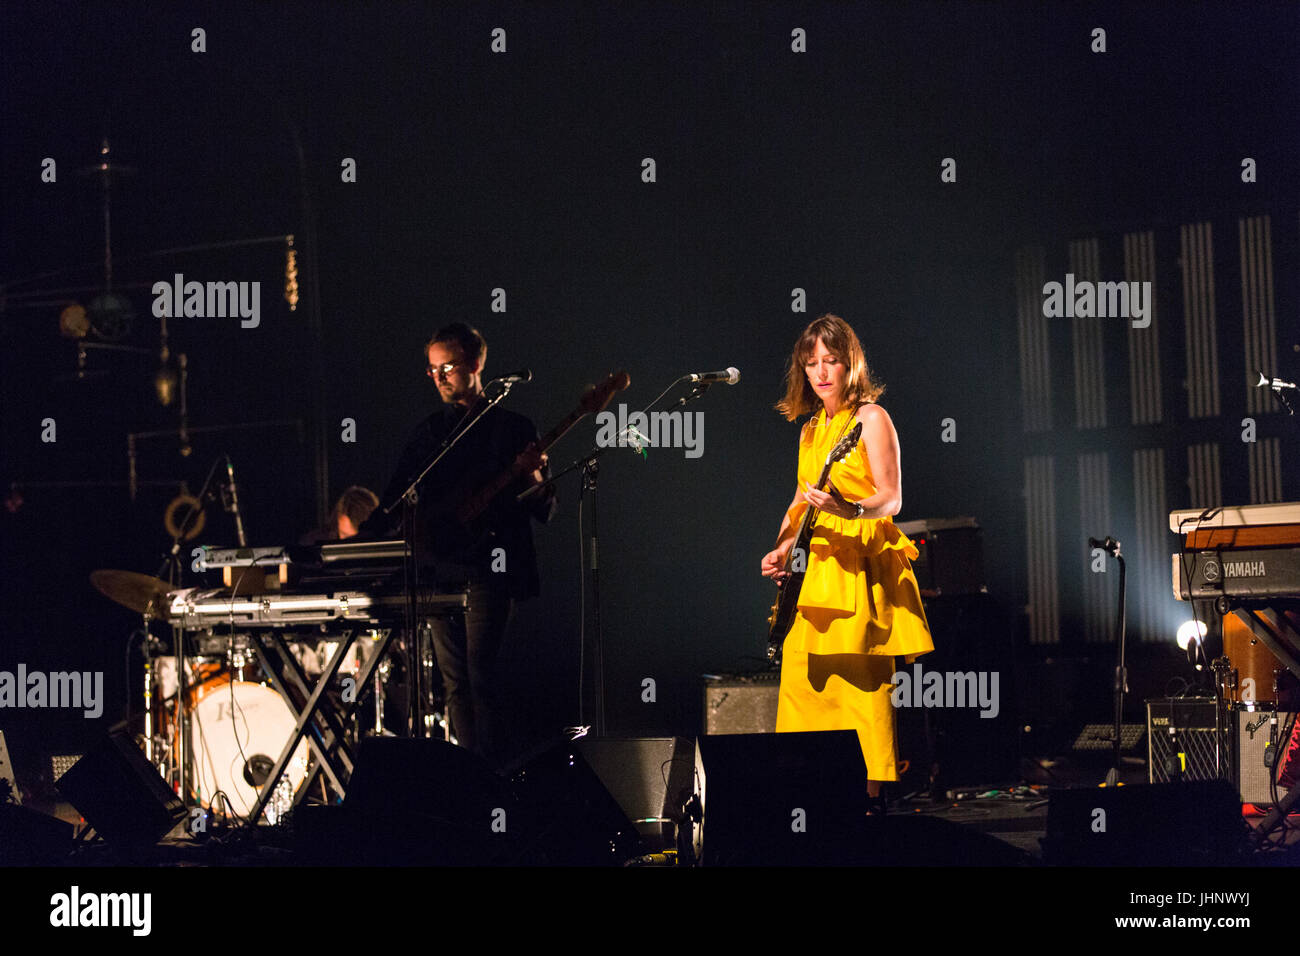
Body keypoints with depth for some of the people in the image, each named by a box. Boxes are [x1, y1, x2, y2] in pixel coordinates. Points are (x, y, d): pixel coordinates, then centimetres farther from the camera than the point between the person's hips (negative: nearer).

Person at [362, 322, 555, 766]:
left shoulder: (511, 427, 4)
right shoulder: (429, 432, 16)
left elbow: (545, 510, 2)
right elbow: (395, 501, 17)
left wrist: (532, 476, -19)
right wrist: (361, 536, 1)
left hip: (488, 568, -4)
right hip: (438, 569, 4)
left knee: (479, 671, -15)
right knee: (454, 680, 4)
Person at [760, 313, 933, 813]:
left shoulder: (871, 419, -4)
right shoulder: (809, 430, 18)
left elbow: (892, 499, -12)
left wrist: (849, 510, -31)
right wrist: (781, 549, 9)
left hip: (863, 561, -7)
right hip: (816, 563, 7)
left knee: (863, 680, -10)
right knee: (801, 676, 4)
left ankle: (875, 790, -8)